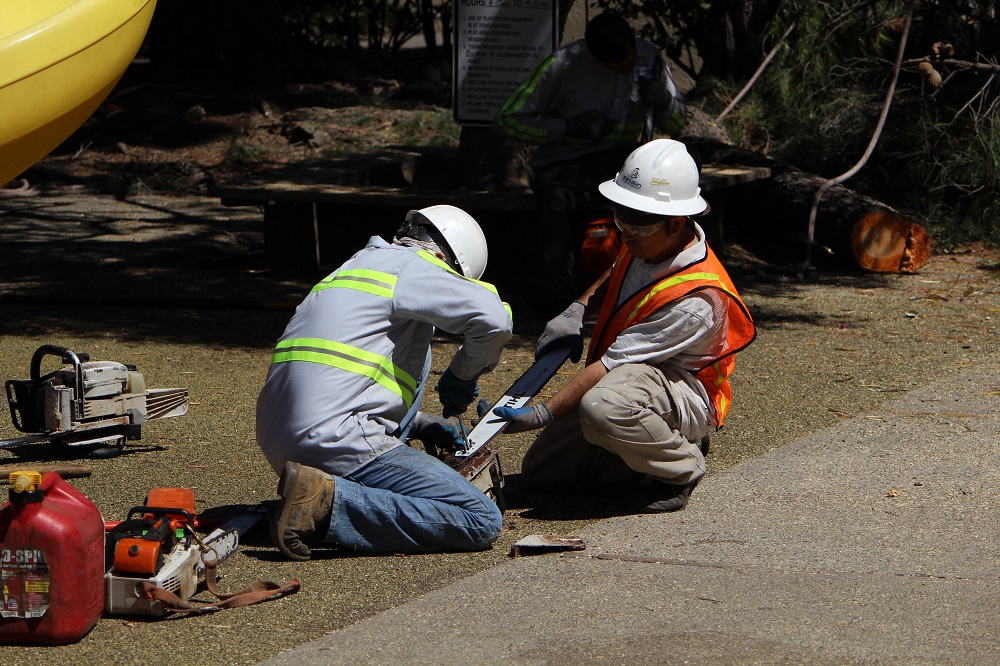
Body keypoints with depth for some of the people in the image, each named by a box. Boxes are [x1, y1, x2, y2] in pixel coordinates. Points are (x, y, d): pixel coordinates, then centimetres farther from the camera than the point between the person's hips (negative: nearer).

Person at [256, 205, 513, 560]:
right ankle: (329, 503, -21)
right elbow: (493, 319, -12)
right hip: (338, 438, -10)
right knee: (482, 521, -12)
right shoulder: (407, 265, 1)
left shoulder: (356, 267, 30)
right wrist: (462, 375, 7)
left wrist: (424, 426, 27)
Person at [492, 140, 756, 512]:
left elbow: (612, 364, -31)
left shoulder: (695, 300, -31)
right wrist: (577, 310, 1)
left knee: (603, 405, -42)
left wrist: (542, 414, -30)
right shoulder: (646, 243, -5)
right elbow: (617, 275, 21)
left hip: (685, 394, -9)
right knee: (539, 471, 2)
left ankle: (681, 466, -13)